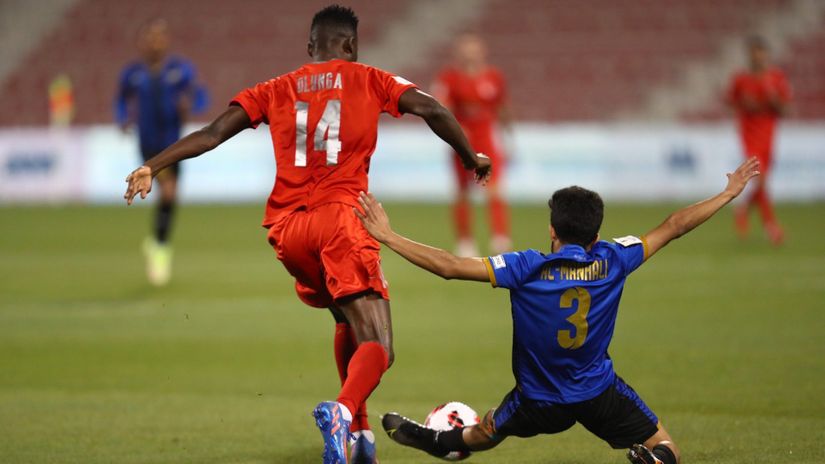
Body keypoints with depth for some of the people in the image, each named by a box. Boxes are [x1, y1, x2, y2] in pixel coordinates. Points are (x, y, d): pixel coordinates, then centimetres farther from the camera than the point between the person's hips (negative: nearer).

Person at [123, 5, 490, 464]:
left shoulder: (277, 89, 17)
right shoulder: (368, 80, 11)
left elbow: (212, 133, 8)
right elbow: (430, 108, -2)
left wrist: (151, 167, 9)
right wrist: (472, 158, 10)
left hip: (287, 229, 5)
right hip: (340, 219, -4)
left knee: (349, 319, 28)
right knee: (377, 347, -10)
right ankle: (345, 410, -40)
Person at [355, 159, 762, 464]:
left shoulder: (527, 268, -17)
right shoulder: (611, 261, -12)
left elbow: (449, 266, -22)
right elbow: (673, 227, -2)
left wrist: (388, 237, -15)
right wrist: (729, 193, 10)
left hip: (538, 401, 0)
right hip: (599, 394, 0)